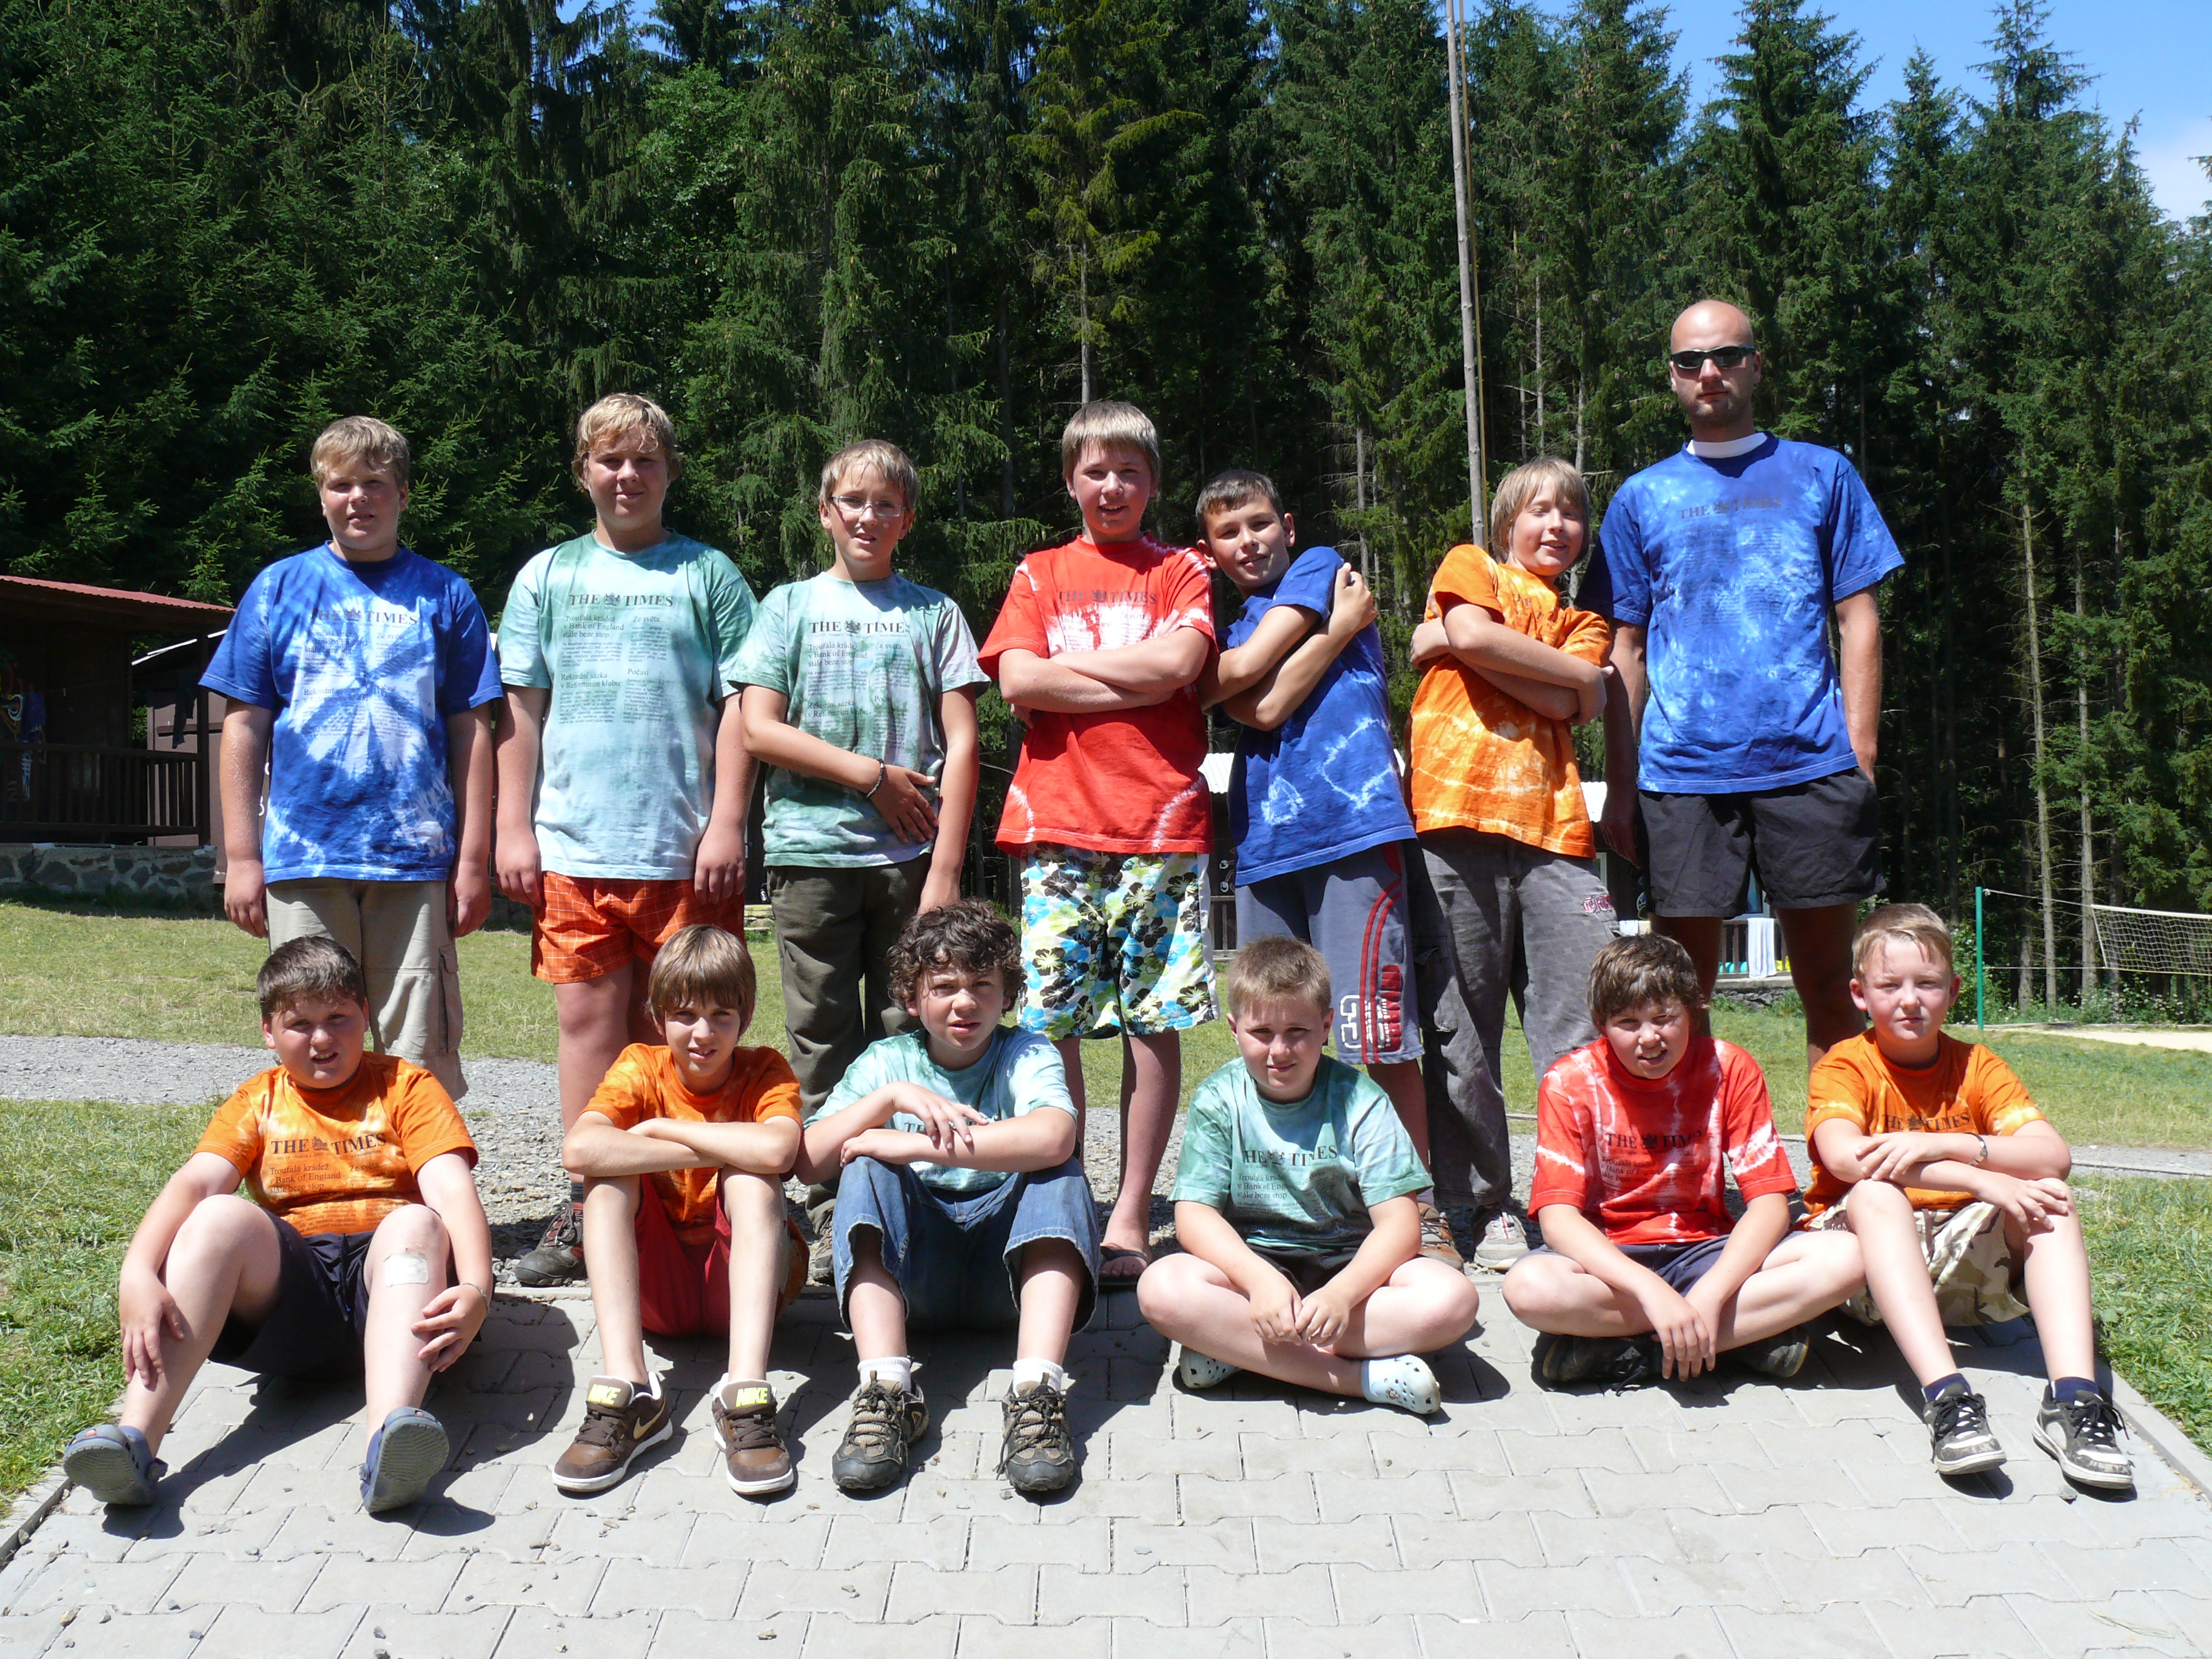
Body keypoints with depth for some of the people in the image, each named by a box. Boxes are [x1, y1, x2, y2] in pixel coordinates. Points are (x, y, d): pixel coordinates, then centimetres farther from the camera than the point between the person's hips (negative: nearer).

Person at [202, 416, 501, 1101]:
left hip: (416, 859, -1)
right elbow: (244, 727, 10)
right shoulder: (279, 588, 10)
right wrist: (241, 856, 3)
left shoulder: (444, 596, 8)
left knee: (419, 1058, 0)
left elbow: (470, 733, 7)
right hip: (303, 857, 1)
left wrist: (474, 859, 1)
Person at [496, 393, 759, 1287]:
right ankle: (586, 1209, 11)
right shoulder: (547, 576, 12)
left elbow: (739, 705, 3)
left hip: (684, 847, -1)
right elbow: (519, 712, 11)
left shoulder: (708, 575, 7)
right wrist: (514, 828, 5)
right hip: (572, 845, 2)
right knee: (588, 1017, 3)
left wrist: (726, 822, -5)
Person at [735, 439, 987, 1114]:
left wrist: (946, 869, -6)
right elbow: (760, 731, 1)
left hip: (911, 856, 0)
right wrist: (874, 776, -7)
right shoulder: (790, 605, 11)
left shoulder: (934, 613, 10)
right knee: (821, 1045, 3)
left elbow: (961, 743, 3)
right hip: (810, 854, 0)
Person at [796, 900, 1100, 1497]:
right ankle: (886, 1390, -35)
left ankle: (1037, 1391, -38)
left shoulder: (1028, 1056, -2)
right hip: (911, 1276, 1)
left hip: (1007, 1263, -1)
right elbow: (808, 1163, -9)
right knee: (868, 1172, -22)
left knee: (1059, 1172, -25)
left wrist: (916, 1145, -27)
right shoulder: (887, 1061, 4)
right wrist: (891, 1098, -22)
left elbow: (1054, 1139, -28)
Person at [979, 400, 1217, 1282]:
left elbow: (1178, 663, -7)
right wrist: (1136, 681, -5)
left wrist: (1069, 662, -1)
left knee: (1155, 1020, -1)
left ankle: (1130, 1216, 7)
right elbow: (1017, 680, -2)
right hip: (1056, 822, 1)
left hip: (1163, 821, 0)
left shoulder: (1181, 571, 13)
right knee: (1050, 1020, -2)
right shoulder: (1040, 573, 15)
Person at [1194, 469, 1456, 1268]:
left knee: (1379, 1035, -9)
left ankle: (1423, 1211, -1)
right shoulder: (1232, 626, 22)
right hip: (1268, 840, 6)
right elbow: (1264, 709, -1)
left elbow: (1246, 669, -6)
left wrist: (1195, 682, 13)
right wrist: (1340, 626, -3)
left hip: (1350, 822, -6)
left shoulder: (1319, 568, 8)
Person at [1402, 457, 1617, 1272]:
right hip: (1459, 812, -3)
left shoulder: (1583, 622, 25)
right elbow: (1475, 633, -7)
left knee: (1587, 1018, -4)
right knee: (1463, 1021, -1)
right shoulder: (1469, 568, 17)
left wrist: (1455, 641, 0)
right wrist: (1575, 674, 2)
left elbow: (1564, 703, 4)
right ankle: (1484, 1204, 8)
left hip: (1551, 824, 4)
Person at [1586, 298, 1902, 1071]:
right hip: (1683, 772, 1)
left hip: (1810, 766, 0)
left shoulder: (1821, 476, 11)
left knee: (1829, 985, 4)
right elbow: (1625, 653, 11)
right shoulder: (1642, 499, 13)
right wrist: (1620, 787, 4)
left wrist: (1860, 758, -2)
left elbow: (1858, 622, 8)